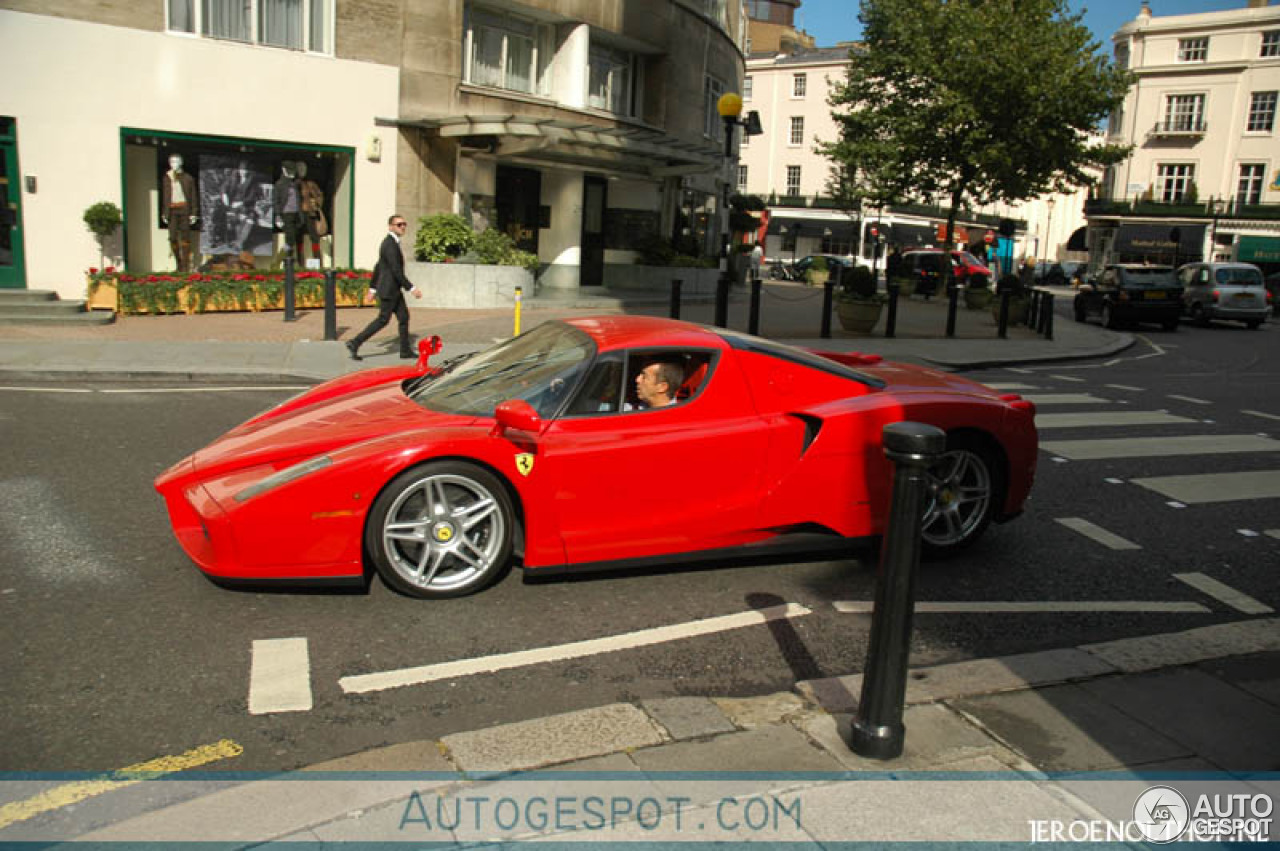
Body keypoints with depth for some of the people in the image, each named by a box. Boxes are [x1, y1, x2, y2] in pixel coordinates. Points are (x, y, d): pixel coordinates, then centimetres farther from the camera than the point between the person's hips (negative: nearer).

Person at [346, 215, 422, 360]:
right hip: (389, 290, -10)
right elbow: (396, 271, -24)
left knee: (404, 317, 11)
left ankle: (405, 350, 17)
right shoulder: (390, 245, -19)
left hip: (394, 290, 10)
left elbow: (378, 266, 19)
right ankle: (355, 343, 2)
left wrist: (373, 287, 22)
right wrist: (412, 288, -23)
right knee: (383, 319, -3)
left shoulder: (390, 242, 13)